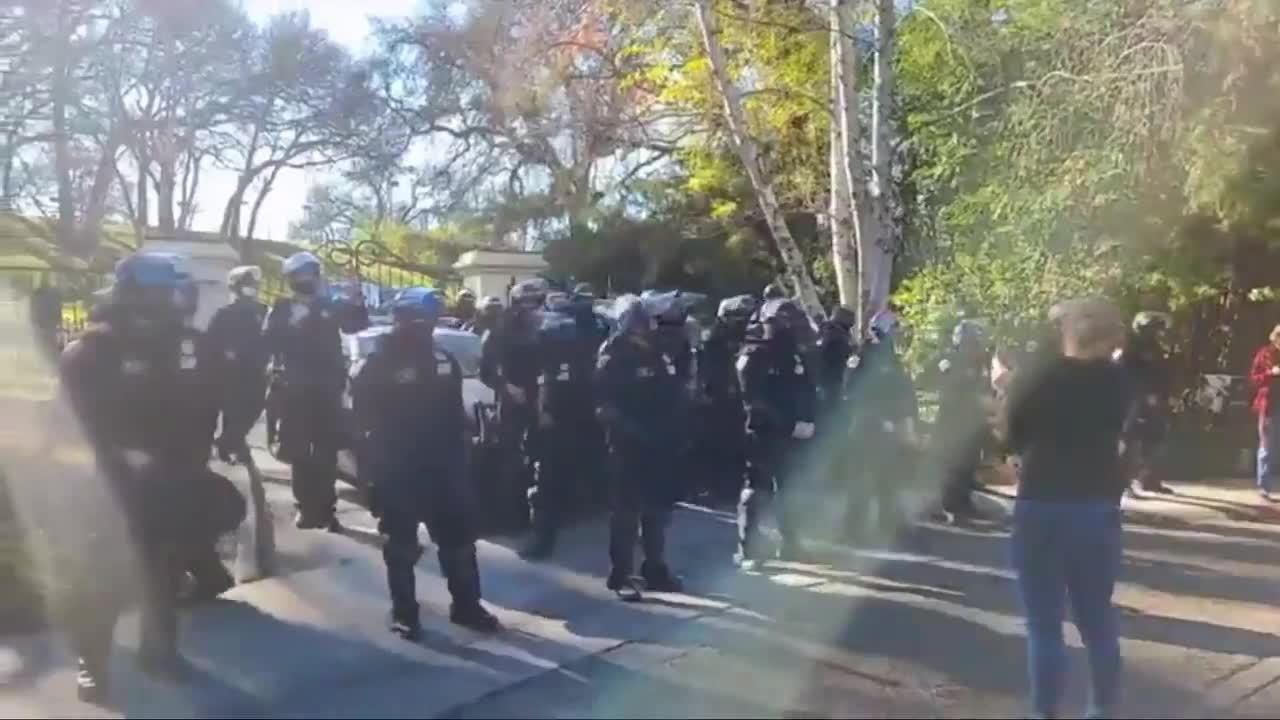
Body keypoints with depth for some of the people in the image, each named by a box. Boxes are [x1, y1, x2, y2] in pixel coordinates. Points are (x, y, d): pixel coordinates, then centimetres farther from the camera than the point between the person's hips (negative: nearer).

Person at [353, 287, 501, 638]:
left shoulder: (443, 360, 9)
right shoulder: (381, 362, -7)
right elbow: (364, 410, -8)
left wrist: (458, 452, 8)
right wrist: (374, 457, -11)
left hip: (441, 464, 5)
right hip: (397, 468, -5)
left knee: (458, 536, 9)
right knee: (401, 544, 5)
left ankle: (466, 605, 22)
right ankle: (404, 613, 17)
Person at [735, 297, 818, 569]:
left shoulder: (797, 355, 15)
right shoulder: (753, 355, -6)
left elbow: (809, 392, 17)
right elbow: (757, 401, -15)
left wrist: (809, 422, 0)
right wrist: (790, 425, -17)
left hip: (793, 437, 7)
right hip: (762, 435, -6)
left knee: (790, 492, 12)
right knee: (755, 493, -6)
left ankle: (791, 546, 22)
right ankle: (748, 551, -5)